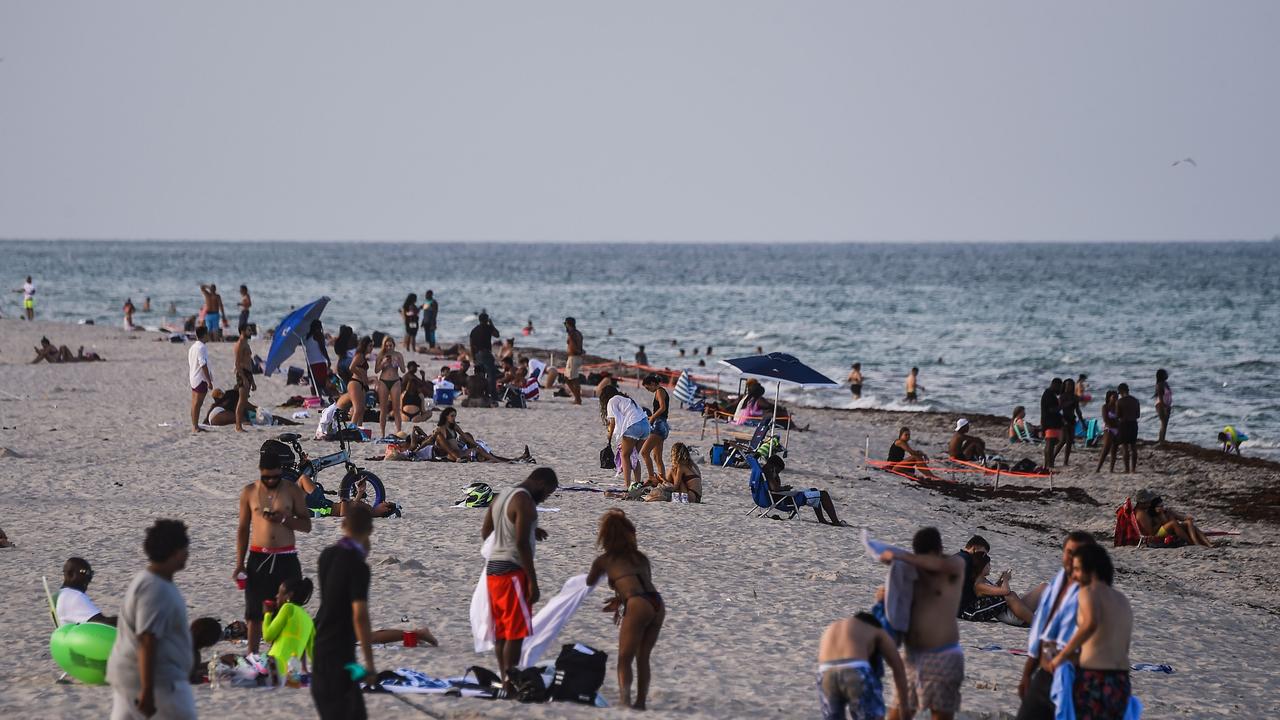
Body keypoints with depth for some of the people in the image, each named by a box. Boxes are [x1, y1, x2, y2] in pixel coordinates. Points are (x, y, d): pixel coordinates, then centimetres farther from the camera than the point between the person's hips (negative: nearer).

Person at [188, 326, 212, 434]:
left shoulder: (192, 347, 14)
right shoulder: (202, 347, -16)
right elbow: (203, 365, -20)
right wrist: (209, 381, -18)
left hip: (193, 378, 9)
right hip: (201, 379, -9)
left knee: (195, 403, 11)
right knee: (197, 403, -8)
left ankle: (194, 426, 15)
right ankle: (195, 427, -7)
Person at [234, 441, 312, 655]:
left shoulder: (293, 491, 1)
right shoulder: (249, 492, 3)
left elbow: (306, 525, 3)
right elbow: (243, 529, 8)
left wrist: (284, 519, -16)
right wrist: (240, 564, 3)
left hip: (286, 559, 0)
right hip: (258, 557, 0)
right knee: (255, 613, 1)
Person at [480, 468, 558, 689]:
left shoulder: (500, 497, 15)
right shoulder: (525, 502, -13)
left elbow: (485, 533, 22)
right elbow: (521, 543, -20)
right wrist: (533, 581, -18)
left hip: (493, 568, 9)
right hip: (512, 571, -9)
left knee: (501, 630, 11)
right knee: (516, 631, -7)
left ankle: (505, 679, 13)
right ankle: (510, 681, -10)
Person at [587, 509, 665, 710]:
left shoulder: (604, 560, 15)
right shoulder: (640, 557, 25)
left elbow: (589, 584, 34)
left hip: (638, 606, -5)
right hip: (657, 604, 5)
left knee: (624, 659, 4)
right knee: (643, 658, 17)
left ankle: (626, 702, -10)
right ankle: (640, 702, 18)